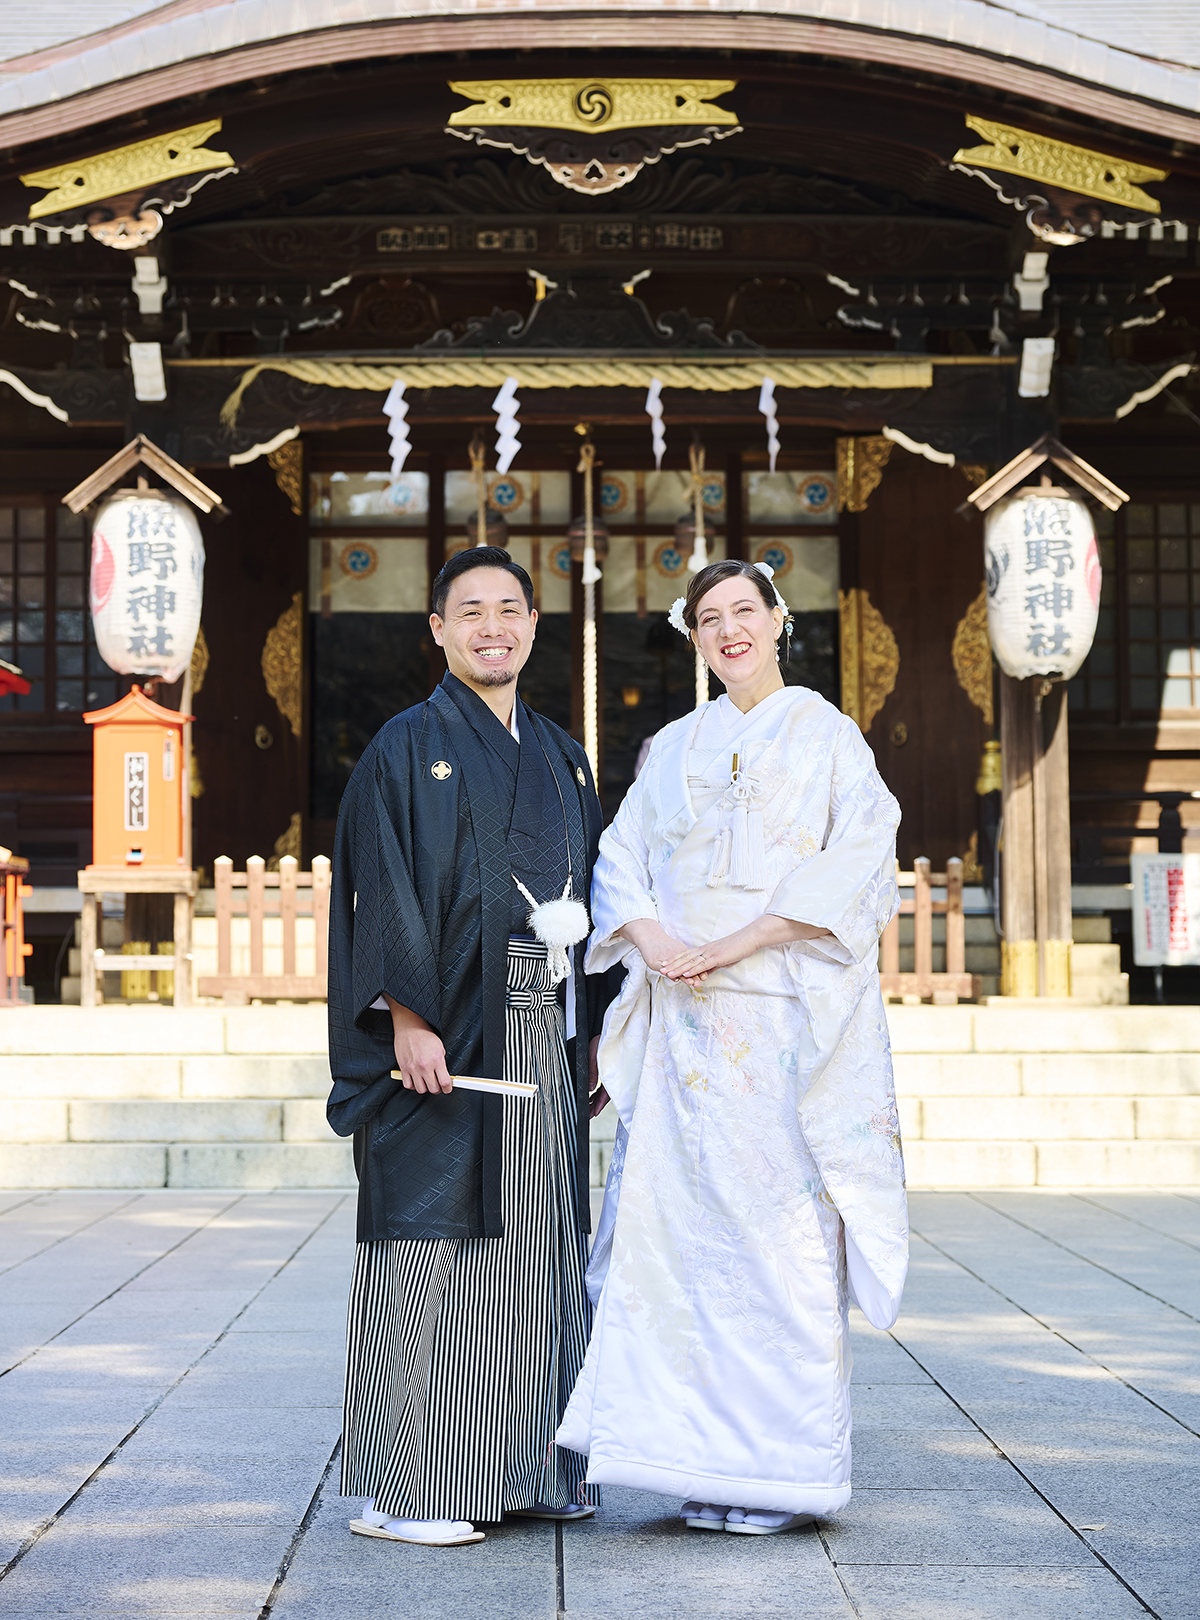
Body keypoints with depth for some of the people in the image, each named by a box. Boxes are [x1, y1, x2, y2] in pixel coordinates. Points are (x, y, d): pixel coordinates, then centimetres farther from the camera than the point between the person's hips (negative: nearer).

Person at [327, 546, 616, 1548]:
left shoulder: (561, 759, 17)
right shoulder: (410, 748, -2)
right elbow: (381, 891, -9)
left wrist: (594, 1030, 11)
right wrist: (407, 1022, -19)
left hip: (544, 1034, 6)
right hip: (450, 1035, -6)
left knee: (537, 1242, 8)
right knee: (433, 1246, -6)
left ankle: (526, 1467, 16)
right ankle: (402, 1491, 0)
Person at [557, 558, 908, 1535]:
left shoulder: (826, 734, 5)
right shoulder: (675, 748, 18)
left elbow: (856, 860, -7)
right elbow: (620, 857, 11)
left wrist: (730, 945, -14)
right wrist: (653, 940, -10)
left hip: (785, 1008, -4)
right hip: (683, 1016, 4)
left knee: (782, 1225, -7)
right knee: (685, 1222, 0)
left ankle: (785, 1467, 0)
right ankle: (710, 1458, 7)